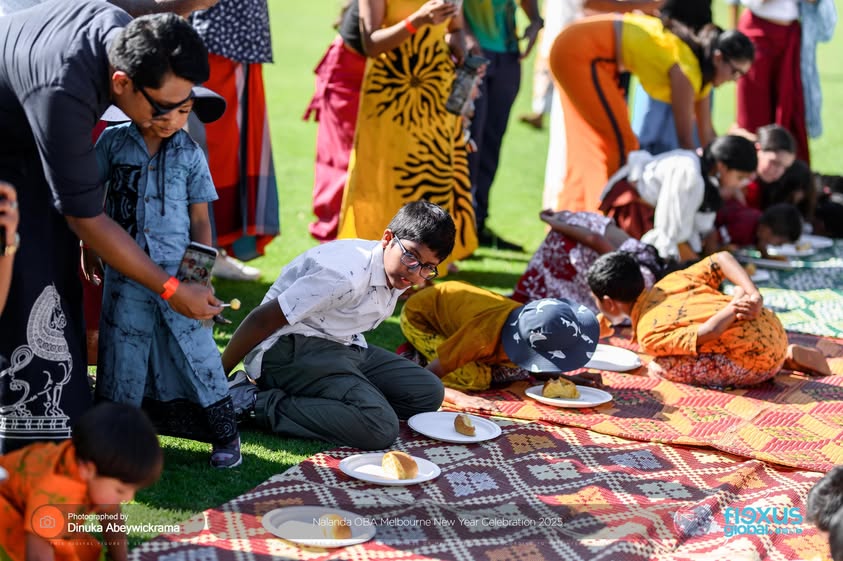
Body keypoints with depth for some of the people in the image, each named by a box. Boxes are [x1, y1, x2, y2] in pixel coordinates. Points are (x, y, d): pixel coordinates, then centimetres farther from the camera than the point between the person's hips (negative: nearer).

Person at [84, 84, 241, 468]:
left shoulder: (190, 154, 2)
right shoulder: (113, 141, 2)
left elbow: (199, 218, 6)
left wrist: (200, 269, -2)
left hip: (177, 269, -1)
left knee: (193, 346, -2)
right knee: (122, 350, 5)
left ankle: (225, 435, 8)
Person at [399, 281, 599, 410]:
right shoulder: (483, 337, -41)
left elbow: (537, 370, -3)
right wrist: (459, 397, -55)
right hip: (419, 316, -6)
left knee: (510, 369, 0)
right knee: (476, 379, -22)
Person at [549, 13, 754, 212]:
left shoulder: (701, 71, 4)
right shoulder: (687, 70, -22)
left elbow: (707, 133, 8)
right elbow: (685, 139, -20)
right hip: (580, 53, -10)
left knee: (591, 143, 17)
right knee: (621, 141, -7)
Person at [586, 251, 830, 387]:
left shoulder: (649, 335, -11)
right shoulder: (671, 282, 12)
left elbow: (706, 333, -26)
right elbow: (722, 258, 6)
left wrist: (738, 303, -11)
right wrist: (754, 296, -5)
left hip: (756, 359, -10)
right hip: (775, 329, 10)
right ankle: (789, 357, 17)